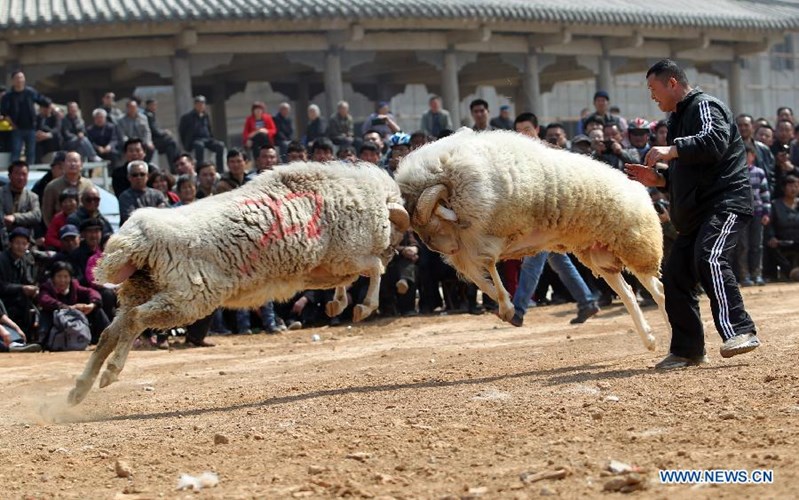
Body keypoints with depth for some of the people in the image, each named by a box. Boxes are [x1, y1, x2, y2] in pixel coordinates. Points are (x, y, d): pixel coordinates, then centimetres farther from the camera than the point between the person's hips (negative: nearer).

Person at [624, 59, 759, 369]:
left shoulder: (704, 106, -6)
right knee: (675, 274, 6)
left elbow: (714, 142, -27)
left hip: (726, 201, -11)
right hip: (696, 210, 11)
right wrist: (658, 179, 14)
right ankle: (687, 350, 12)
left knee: (709, 258, -30)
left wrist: (672, 150, -26)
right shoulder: (679, 118, 24)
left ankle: (740, 331, -33)